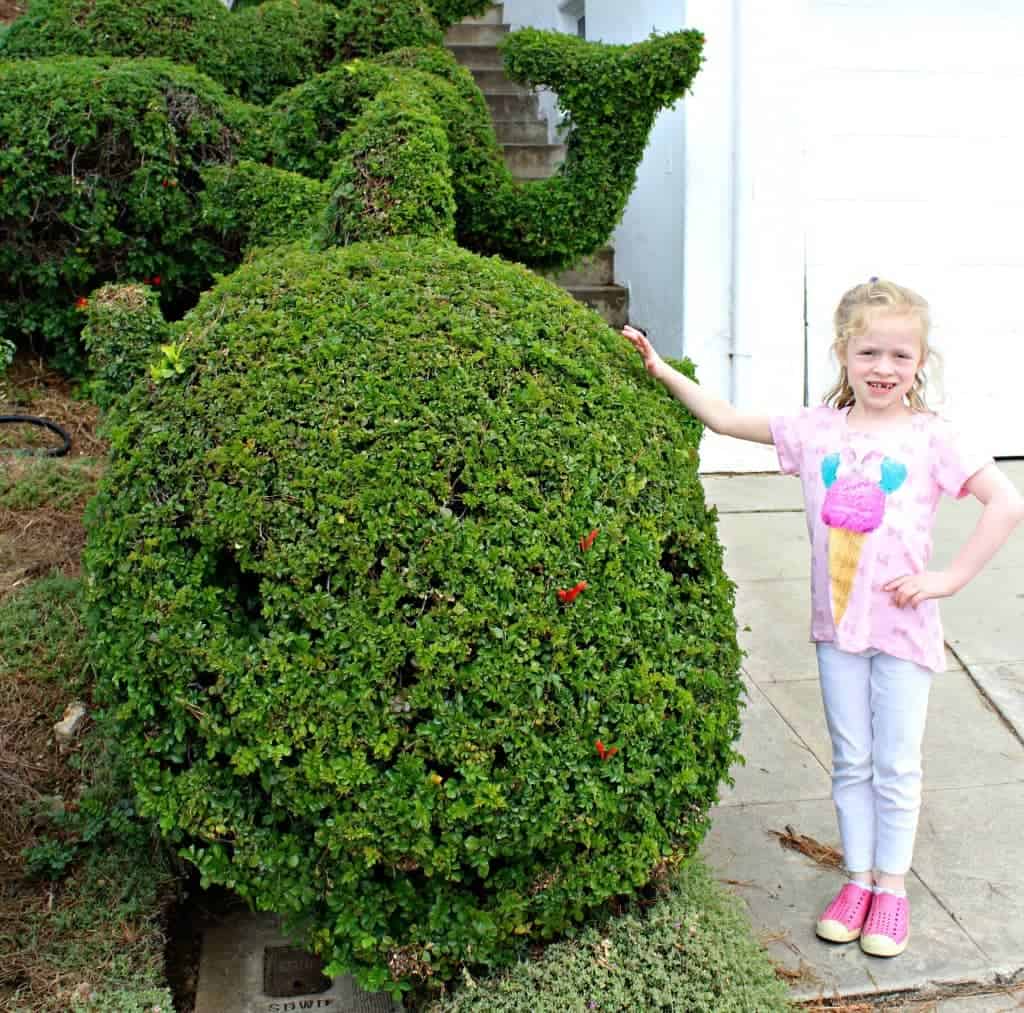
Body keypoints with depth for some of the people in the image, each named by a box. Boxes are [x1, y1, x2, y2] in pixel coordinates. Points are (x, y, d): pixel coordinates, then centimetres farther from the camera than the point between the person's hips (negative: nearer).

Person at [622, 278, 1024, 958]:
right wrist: (662, 370, 0)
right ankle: (858, 879, 29)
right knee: (850, 761, 13)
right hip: (837, 622, 3)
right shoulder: (816, 431, 0)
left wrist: (948, 578, -15)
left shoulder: (932, 438, -8)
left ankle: (891, 885, 26)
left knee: (896, 764, 8)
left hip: (905, 624, -2)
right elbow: (728, 420, 6)